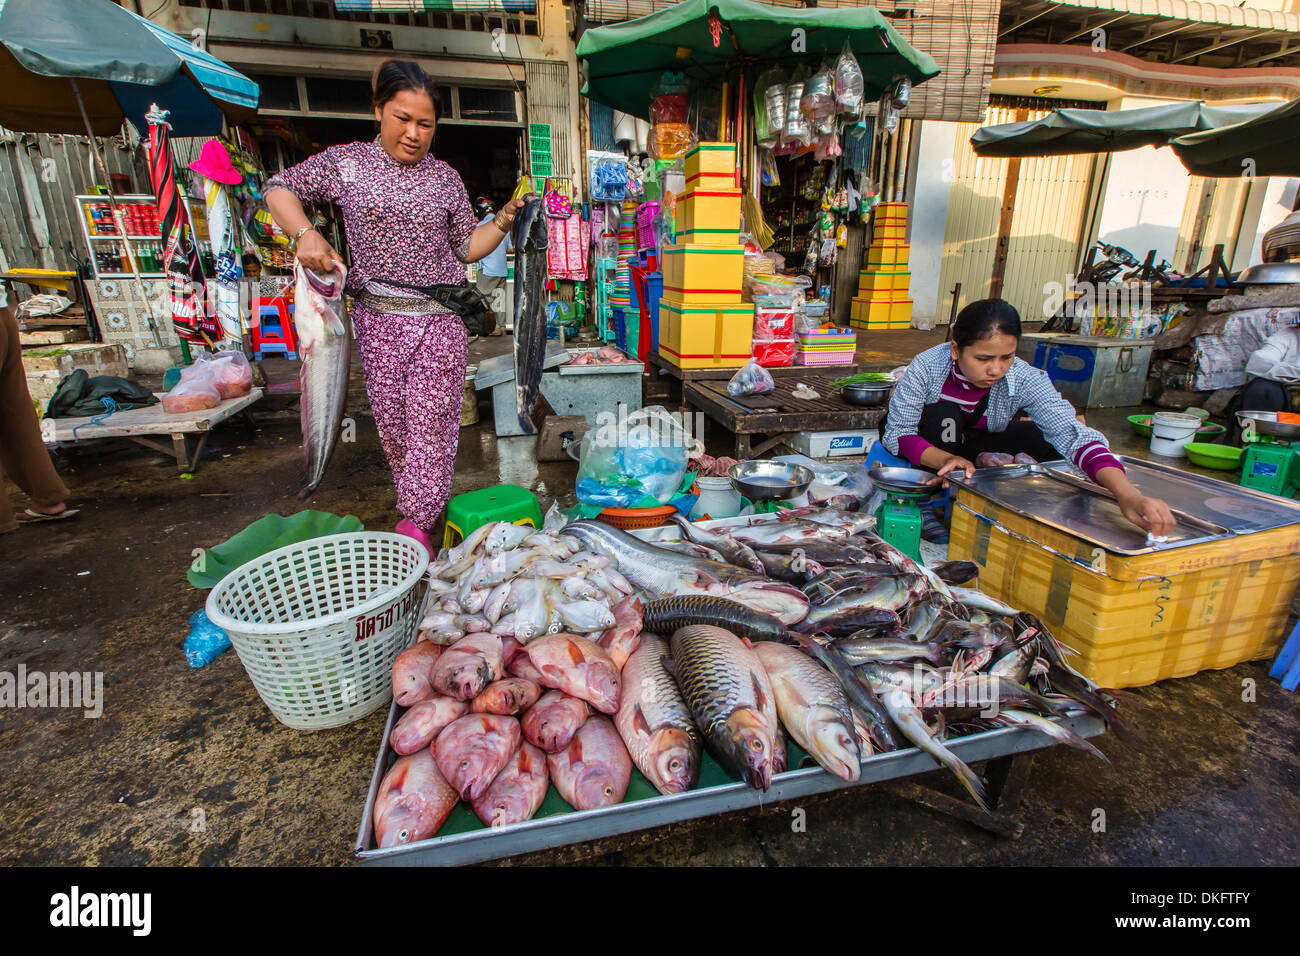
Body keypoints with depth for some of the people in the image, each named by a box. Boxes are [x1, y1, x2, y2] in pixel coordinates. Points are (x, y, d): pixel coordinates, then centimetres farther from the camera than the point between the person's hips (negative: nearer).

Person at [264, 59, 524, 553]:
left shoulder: (446, 179, 7)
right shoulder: (346, 162, 5)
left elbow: (466, 248, 11)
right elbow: (279, 188, 12)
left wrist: (504, 220, -3)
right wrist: (304, 234, -6)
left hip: (439, 319, -1)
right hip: (377, 318, 1)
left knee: (430, 422, -6)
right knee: (390, 422, 7)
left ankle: (417, 523, 2)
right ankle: (418, 501, 27)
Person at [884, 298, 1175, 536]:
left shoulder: (1025, 379, -26)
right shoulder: (927, 368, -31)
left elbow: (1073, 434, -37)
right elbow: (898, 433, -29)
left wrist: (1128, 495, -53)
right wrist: (946, 460, -49)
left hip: (975, 446, 2)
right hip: (933, 448, -1)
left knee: (1047, 440, -24)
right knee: (941, 416, -35)